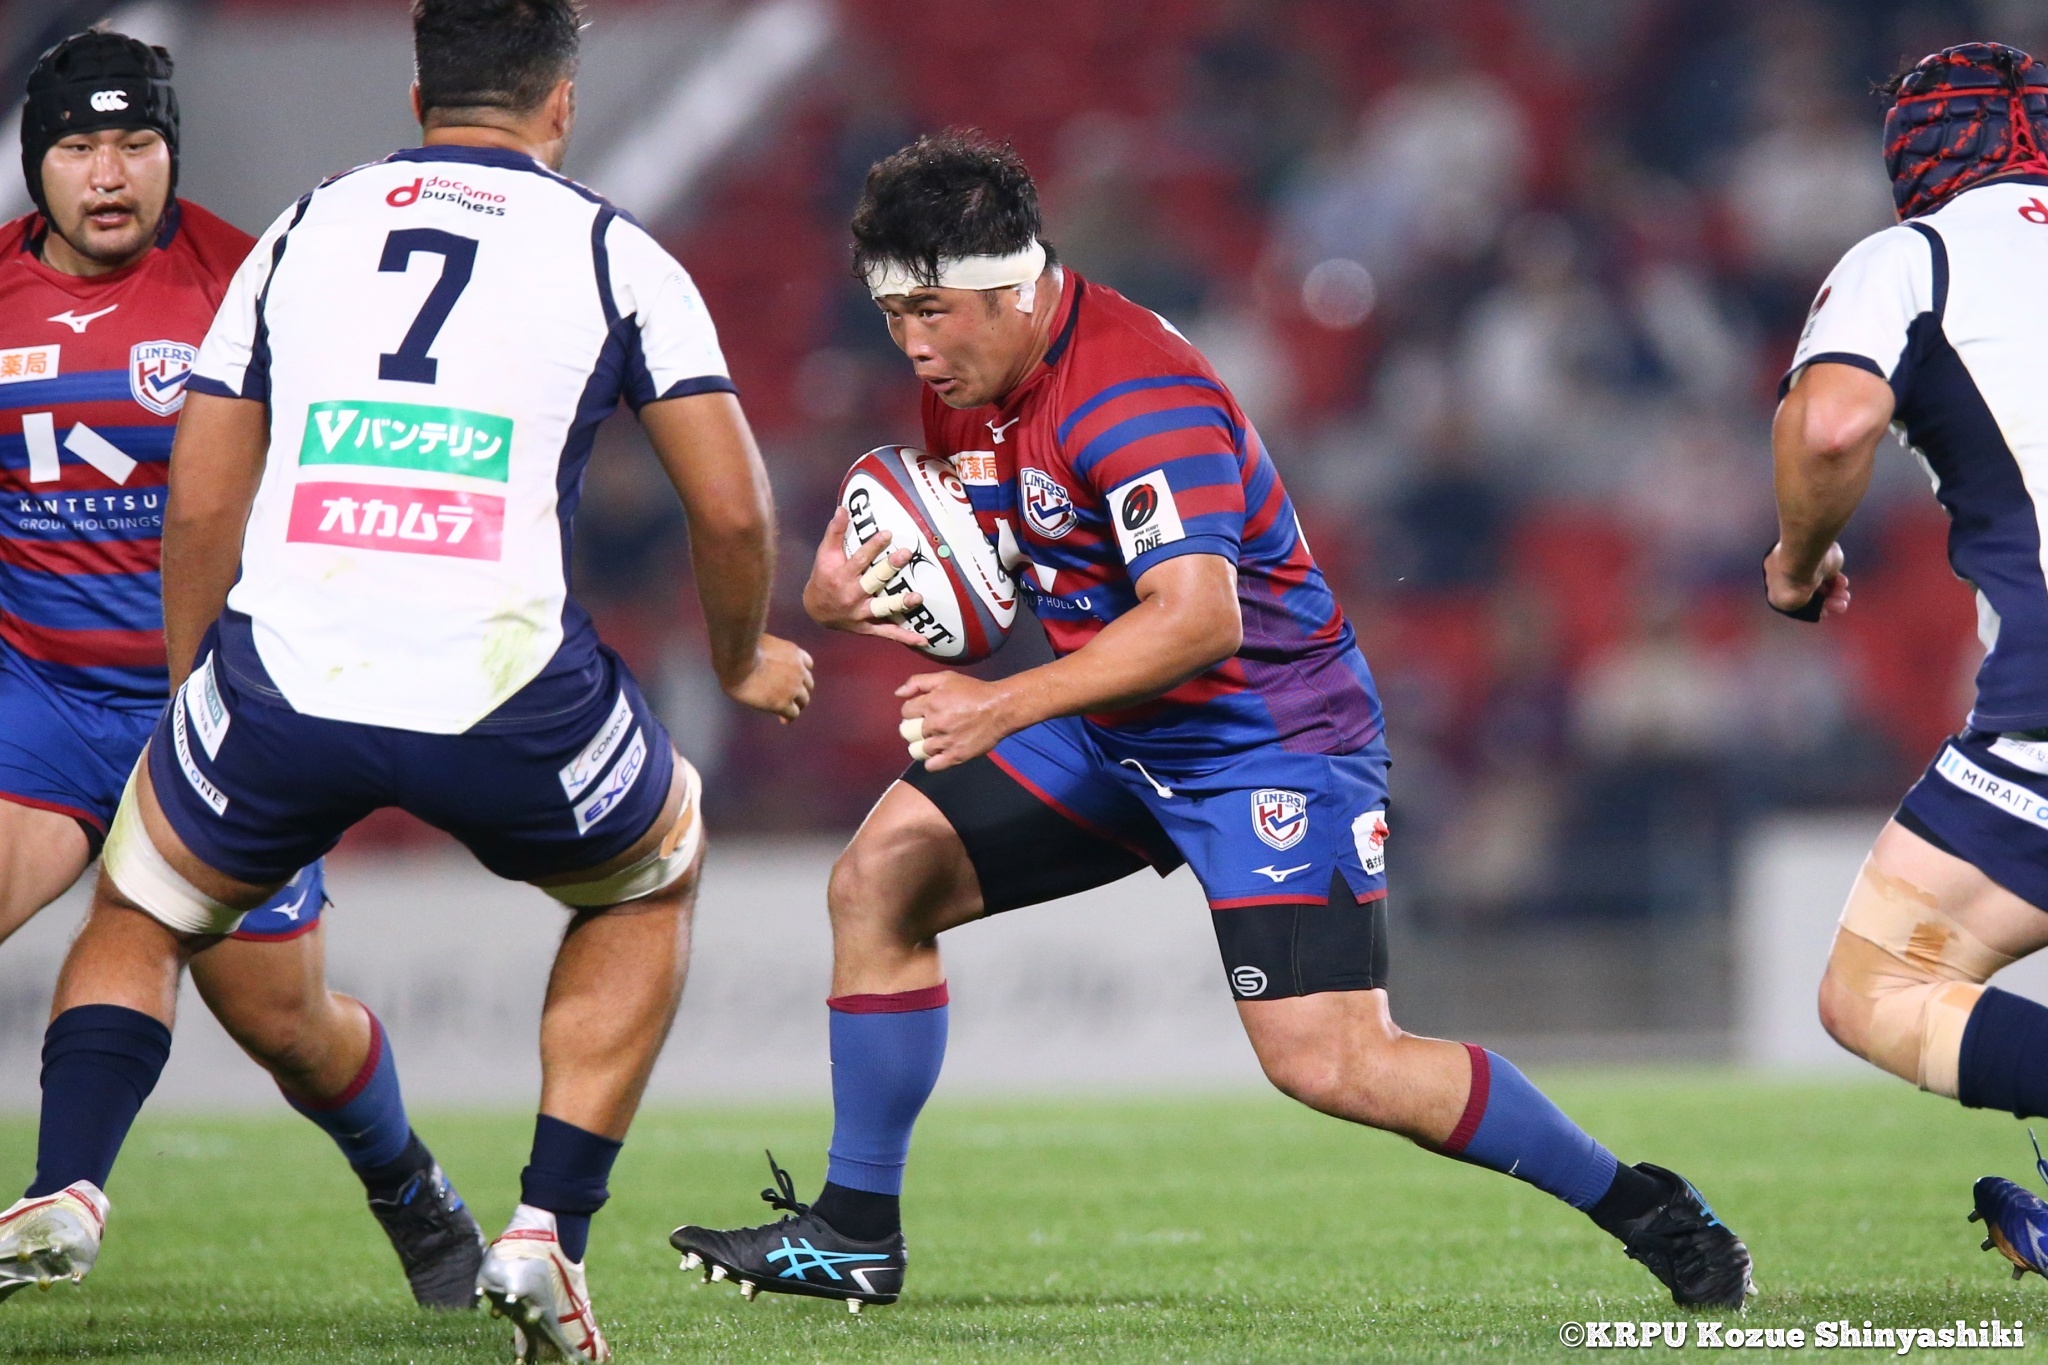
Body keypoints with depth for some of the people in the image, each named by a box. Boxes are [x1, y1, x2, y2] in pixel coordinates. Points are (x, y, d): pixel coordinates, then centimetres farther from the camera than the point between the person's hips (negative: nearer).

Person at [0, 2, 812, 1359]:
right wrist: (745, 660, 26)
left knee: (140, 917, 27)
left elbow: (201, 505, 16)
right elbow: (732, 511, 6)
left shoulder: (300, 232, 18)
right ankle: (549, 1235, 15)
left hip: (284, 676, 1)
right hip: (504, 692, -1)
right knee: (651, 885, 29)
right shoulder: (614, 253, 10)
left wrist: (194, 693, 28)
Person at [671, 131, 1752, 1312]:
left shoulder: (1134, 396, -26)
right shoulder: (965, 380, 3)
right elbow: (923, 551, 14)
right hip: (1118, 732, 9)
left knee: (1331, 1063, -19)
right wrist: (842, 589, -11)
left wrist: (1006, 706, -44)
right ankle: (855, 1234, 11)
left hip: (1273, 737, -9)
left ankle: (1641, 1209, -5)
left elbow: (1199, 618, -37)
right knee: (882, 877, 2)